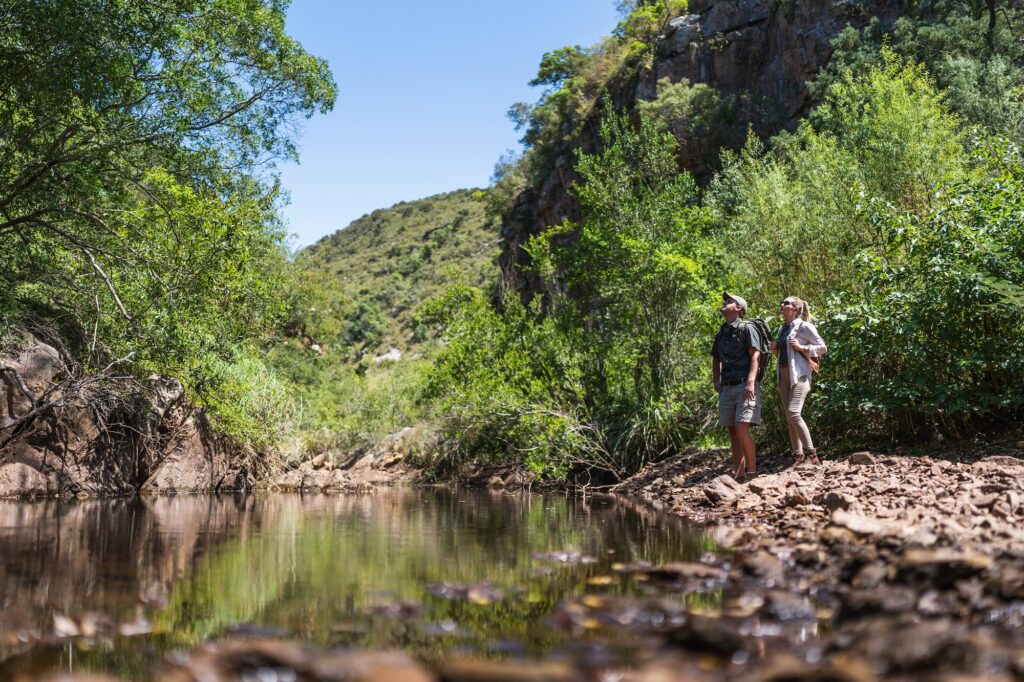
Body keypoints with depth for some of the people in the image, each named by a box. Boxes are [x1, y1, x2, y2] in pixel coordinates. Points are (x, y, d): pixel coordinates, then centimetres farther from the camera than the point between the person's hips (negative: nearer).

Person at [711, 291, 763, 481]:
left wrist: (750, 382, -22)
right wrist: (716, 381, 11)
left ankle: (752, 470, -7)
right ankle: (738, 472, 10)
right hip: (726, 387, 7)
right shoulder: (721, 333, 18)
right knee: (732, 430, 5)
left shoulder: (747, 328, -3)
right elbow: (716, 358, 27)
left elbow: (755, 356, -11)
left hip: (744, 385, -7)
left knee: (742, 427, -17)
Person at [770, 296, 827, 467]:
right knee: (789, 417, 4)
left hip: (799, 374, -8)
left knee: (793, 412, -21)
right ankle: (798, 455, 7)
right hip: (783, 375, 8)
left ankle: (811, 453, -15)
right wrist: (775, 350, 6)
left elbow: (823, 348, -3)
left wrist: (801, 347, -14)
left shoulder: (804, 326, -4)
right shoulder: (781, 329, 17)